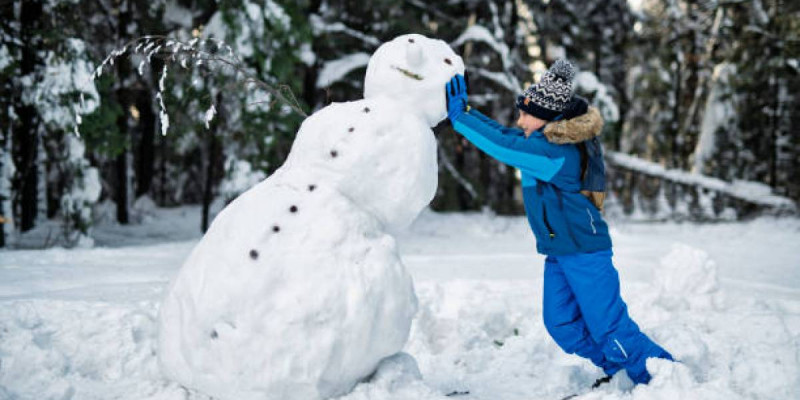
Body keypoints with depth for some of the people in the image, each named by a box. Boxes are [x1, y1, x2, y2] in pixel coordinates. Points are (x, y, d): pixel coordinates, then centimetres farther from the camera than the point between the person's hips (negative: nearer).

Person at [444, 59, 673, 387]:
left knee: (608, 326, -6)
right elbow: (505, 135, 13)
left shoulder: (555, 153, -25)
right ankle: (621, 371, 25)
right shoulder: (548, 141, 5)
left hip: (583, 250, -10)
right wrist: (466, 112, 4)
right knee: (561, 324, 13)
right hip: (558, 250, 10)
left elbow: (503, 146, -29)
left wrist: (460, 116, -22)